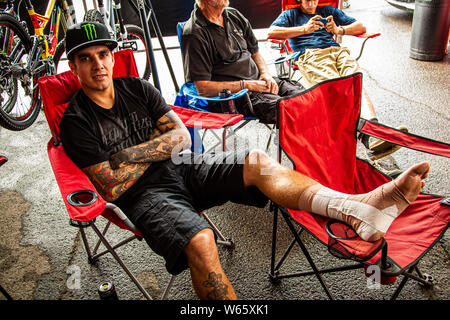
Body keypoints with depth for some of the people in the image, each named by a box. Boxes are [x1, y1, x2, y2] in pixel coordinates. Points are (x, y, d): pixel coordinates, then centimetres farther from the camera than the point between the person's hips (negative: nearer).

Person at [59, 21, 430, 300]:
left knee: (259, 164, -19)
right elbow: (112, 187, -12)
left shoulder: (136, 88, 9)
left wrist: (133, 153, -9)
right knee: (200, 239, -36)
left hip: (180, 166, 5)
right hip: (145, 194, -4)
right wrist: (158, 148, -5)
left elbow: (181, 136, 5)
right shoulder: (76, 121, -5)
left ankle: (360, 208, -32)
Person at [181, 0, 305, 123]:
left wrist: (265, 73, 2)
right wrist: (247, 85, -17)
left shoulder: (234, 15, 13)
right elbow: (203, 89, -18)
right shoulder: (194, 33, -12)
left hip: (258, 80, 8)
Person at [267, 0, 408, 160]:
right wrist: (304, 29, -2)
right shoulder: (291, 14, 27)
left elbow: (361, 27, 27)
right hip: (310, 55, -3)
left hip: (338, 51, 4)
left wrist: (339, 30, 6)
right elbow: (271, 33, 5)